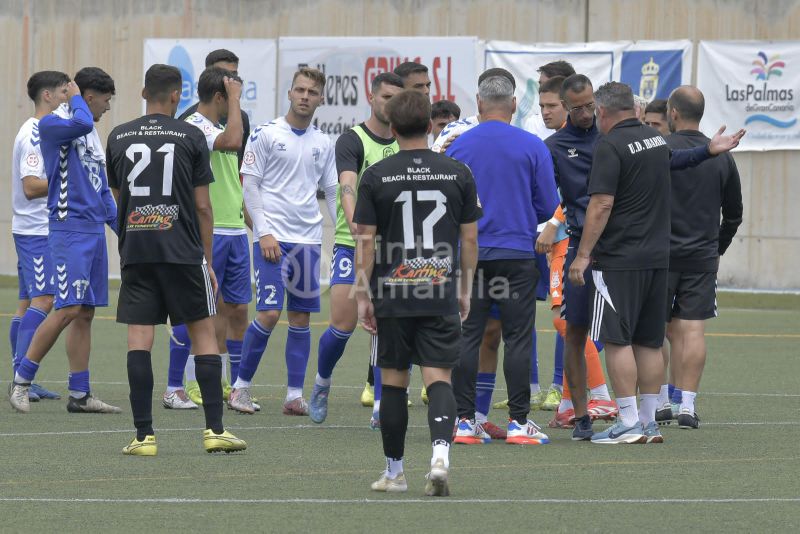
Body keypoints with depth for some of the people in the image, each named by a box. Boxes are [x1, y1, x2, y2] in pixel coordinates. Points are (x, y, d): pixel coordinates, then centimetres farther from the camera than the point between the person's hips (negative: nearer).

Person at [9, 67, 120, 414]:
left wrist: (122, 229, 21)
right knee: (68, 310, -14)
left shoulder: (93, 135, 19)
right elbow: (81, 123, -30)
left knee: (85, 314, 6)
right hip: (69, 229, -8)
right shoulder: (51, 124, -7)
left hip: (95, 231, 8)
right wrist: (75, 98, -10)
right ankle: (21, 381, -6)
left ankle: (79, 395, 8)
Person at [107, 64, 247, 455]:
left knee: (139, 336, 0)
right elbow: (202, 206, 1)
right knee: (203, 332, 6)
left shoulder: (119, 137, 8)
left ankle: (144, 435, -5)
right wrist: (206, 259, 9)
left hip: (134, 249, 2)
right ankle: (215, 430, 2)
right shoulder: (191, 137, 0)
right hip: (182, 249, -2)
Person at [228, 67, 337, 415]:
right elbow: (249, 184, -3)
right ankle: (241, 385, 2)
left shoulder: (323, 144, 11)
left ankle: (295, 396, 8)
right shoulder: (265, 135, -2)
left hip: (308, 240, 5)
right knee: (269, 313, -12)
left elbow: (333, 192, 15)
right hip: (273, 238, -5)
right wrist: (264, 233, -11)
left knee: (301, 318, 4)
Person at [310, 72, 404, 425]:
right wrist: (354, 223, -40)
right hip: (352, 246, -4)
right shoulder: (352, 140, -8)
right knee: (342, 326, -6)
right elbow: (347, 185, -24)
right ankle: (322, 383, 21)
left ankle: (381, 408, 1)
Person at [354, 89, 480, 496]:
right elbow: (470, 239, 5)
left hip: (392, 297, 0)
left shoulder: (376, 177, -3)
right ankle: (440, 454, -24)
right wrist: (464, 290, 16)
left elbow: (365, 243, -3)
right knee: (438, 378, -1)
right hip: (441, 296, 0)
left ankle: (394, 472, 17)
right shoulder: (457, 174, 1)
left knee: (394, 382, 10)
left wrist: (362, 296, 4)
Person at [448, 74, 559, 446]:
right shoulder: (532, 147, -3)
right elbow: (549, 206, 1)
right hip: (517, 253, -1)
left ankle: (464, 419, 3)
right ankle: (518, 421, -1)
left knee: (467, 336, 5)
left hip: (469, 253, 1)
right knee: (518, 338, 1)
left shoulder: (457, 147, 1)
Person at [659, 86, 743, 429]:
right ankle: (687, 404, -3)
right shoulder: (721, 157, 6)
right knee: (692, 330, 1)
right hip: (703, 256, 3)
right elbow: (734, 213, 14)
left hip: (660, 255, -3)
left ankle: (659, 401, 8)